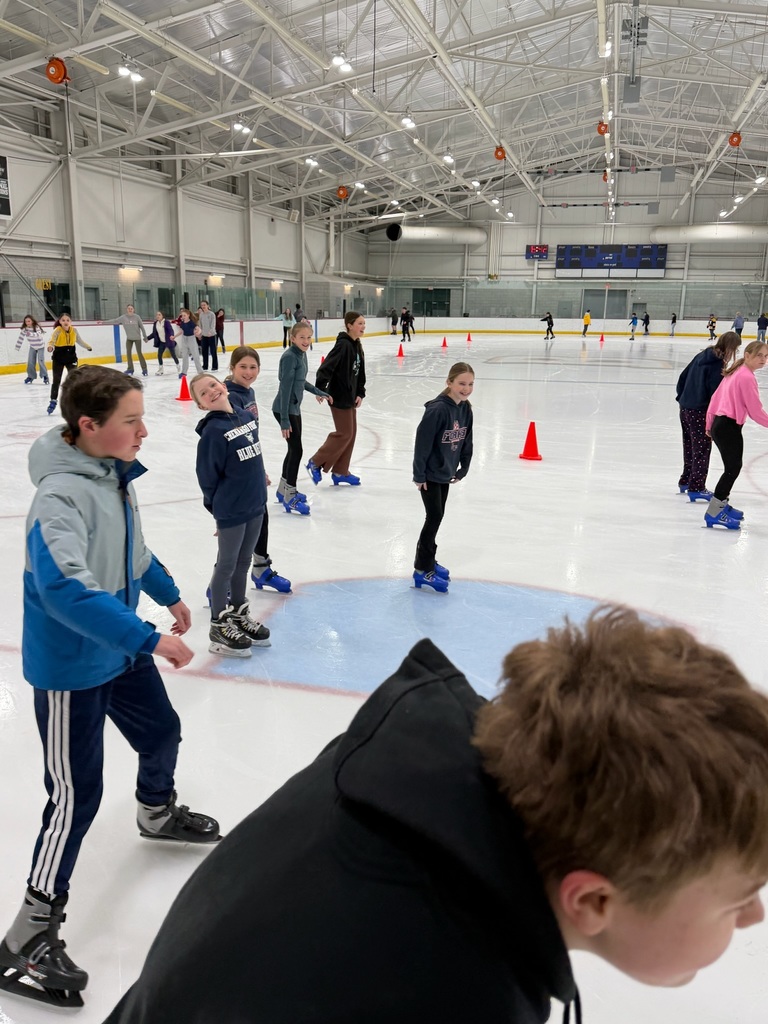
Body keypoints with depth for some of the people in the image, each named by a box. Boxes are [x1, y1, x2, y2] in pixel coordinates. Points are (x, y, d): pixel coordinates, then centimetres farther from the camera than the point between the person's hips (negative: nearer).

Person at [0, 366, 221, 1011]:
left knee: (162, 732, 24)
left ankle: (157, 814, 56)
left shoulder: (115, 474, -1)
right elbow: (64, 588, -41)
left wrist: (168, 594, 27)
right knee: (77, 795, -1)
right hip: (70, 667, -9)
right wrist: (149, 640, -40)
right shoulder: (61, 494, -28)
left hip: (119, 649, 9)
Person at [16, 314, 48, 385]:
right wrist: (17, 347, -4)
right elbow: (20, 337, -5)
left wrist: (31, 334, -62)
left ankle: (45, 376, -4)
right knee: (30, 362, 2)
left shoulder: (37, 327, -26)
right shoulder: (24, 329, -12)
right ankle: (31, 376, 15)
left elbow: (39, 335, -45)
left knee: (41, 361, -14)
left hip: (40, 346, -5)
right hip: (32, 347, 5)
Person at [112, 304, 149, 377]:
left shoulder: (137, 317, -11)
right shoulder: (123, 317, -5)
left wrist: (145, 337, -1)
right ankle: (130, 369, 12)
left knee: (139, 353, -2)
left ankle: (144, 369, 6)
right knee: (128, 353, 3)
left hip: (137, 338, -3)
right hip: (129, 338, 3)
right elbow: (115, 321, 1)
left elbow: (142, 327, -5)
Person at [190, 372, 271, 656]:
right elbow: (207, 476, -13)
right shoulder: (213, 431, -18)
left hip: (255, 504, 6)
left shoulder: (246, 416, 3)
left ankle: (239, 614, 36)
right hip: (230, 511, -6)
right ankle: (219, 625, 21)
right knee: (226, 566, 6)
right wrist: (218, 507, -4)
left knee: (243, 563, 19)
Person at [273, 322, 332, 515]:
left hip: (294, 408, 9)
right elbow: (285, 388, -22)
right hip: (285, 410, -9)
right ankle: (289, 498, 2)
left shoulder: (301, 354, 7)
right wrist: (284, 420, -24)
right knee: (296, 450, -6)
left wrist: (320, 393, 28)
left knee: (293, 449, 16)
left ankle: (283, 490, 31)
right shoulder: (290, 356, -19)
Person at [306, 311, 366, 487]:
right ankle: (316, 463, 10)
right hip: (339, 397, -9)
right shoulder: (343, 345, -19)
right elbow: (325, 368, -24)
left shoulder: (357, 346, 8)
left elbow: (360, 373, 13)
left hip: (350, 396, 9)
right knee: (344, 433, -4)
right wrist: (322, 390, -22)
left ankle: (340, 472, 22)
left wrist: (360, 393, 6)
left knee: (351, 433, 12)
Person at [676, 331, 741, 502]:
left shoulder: (701, 355, 8)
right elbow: (716, 392, -18)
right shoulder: (718, 364, -17)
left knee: (690, 447, 20)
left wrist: (681, 396, 21)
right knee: (702, 450, -1)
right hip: (700, 412, -8)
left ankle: (685, 481, 31)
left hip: (685, 408, 8)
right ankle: (696, 488, 2)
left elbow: (683, 376, 14)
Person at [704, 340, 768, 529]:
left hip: (719, 424, 10)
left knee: (732, 467, 19)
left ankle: (721, 504, 32)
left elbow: (715, 398, 18)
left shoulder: (734, 373, 13)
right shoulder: (747, 377, -15)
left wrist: (710, 424, 25)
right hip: (729, 427, -10)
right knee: (733, 469, -4)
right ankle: (714, 512, -2)